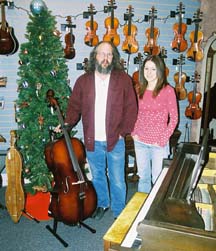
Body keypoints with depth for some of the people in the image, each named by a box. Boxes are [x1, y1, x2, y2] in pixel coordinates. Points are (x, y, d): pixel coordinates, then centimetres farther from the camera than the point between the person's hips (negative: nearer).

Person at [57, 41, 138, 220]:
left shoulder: (123, 79, -5)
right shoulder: (83, 81, 1)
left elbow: (131, 108, -4)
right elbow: (74, 106, 5)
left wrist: (124, 131, -9)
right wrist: (68, 123, -11)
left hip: (115, 141, -2)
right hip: (92, 141, 2)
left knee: (117, 181, 8)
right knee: (97, 177, 21)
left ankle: (119, 212, 30)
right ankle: (102, 203, 45)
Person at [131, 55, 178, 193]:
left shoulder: (168, 90, -9)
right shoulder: (139, 90, 3)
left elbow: (174, 118, -7)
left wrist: (163, 140, -11)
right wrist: (133, 132, -1)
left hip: (159, 143, -3)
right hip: (140, 142, 4)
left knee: (158, 179, 5)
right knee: (143, 177, 18)